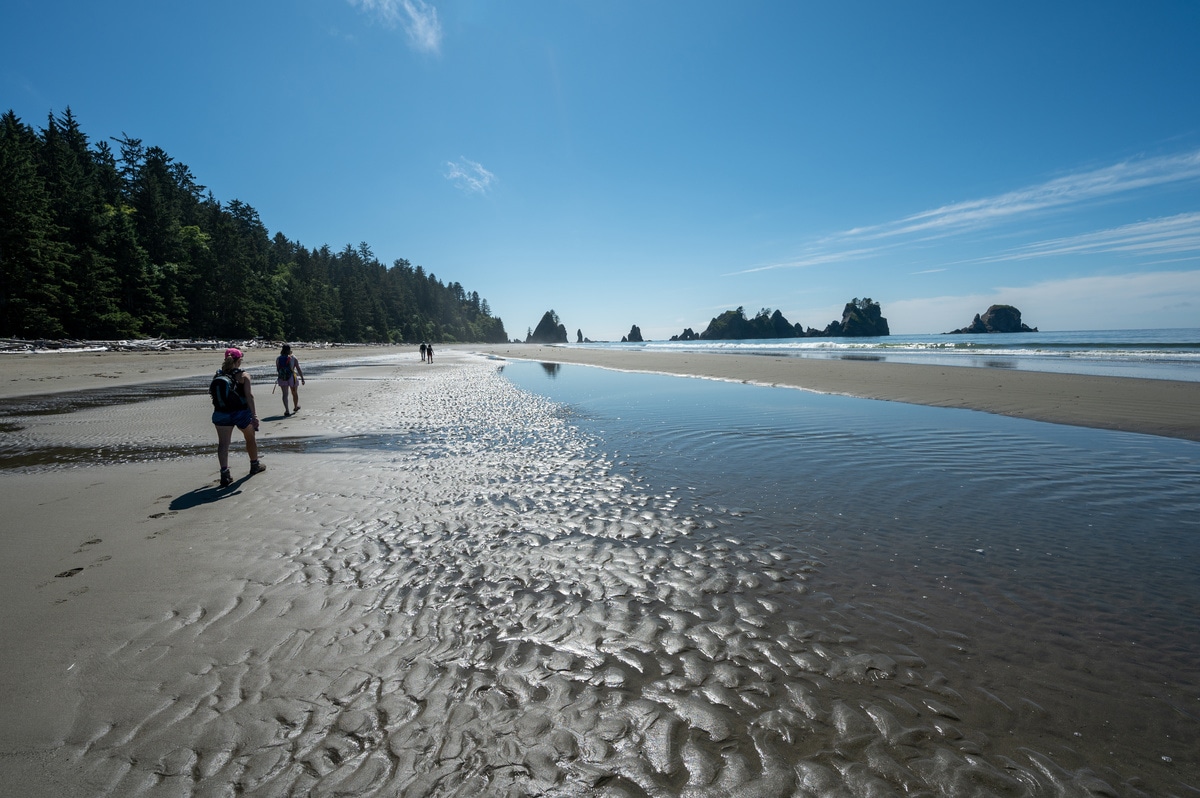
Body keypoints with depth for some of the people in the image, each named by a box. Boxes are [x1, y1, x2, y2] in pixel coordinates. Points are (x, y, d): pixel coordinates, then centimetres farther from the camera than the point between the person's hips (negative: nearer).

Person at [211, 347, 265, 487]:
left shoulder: (218, 376, 7)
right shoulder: (243, 376, -6)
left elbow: (214, 395, 12)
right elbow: (249, 395, -15)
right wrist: (254, 415, -16)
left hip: (221, 413, 3)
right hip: (241, 413, -3)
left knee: (223, 443, 0)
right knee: (250, 439, 19)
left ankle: (225, 473, -12)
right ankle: (255, 465, 36)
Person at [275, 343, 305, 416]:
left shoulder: (278, 358, 4)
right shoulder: (293, 358, -5)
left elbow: (277, 369, 12)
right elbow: (298, 369, -5)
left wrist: (278, 378, 26)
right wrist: (302, 378, 0)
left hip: (282, 378, 2)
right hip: (291, 377, -2)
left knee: (285, 394, 3)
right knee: (294, 393, 17)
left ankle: (287, 410, -9)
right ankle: (296, 407, 37)